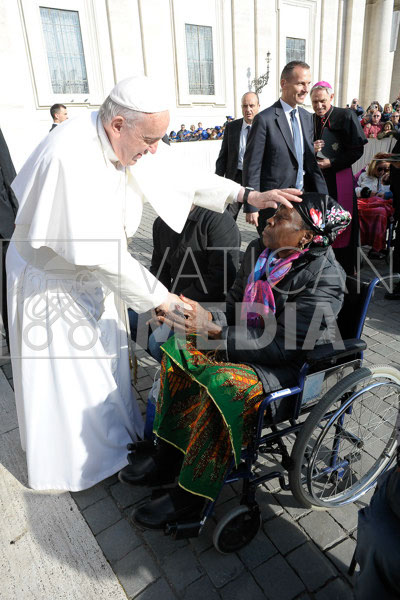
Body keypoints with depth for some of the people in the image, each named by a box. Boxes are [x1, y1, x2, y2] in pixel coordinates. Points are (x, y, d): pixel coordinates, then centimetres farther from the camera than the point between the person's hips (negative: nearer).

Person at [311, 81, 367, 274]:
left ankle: (345, 270, 8)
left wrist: (332, 163, -11)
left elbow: (357, 150, -4)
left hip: (339, 177, -4)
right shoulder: (309, 120, 9)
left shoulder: (346, 116, -4)